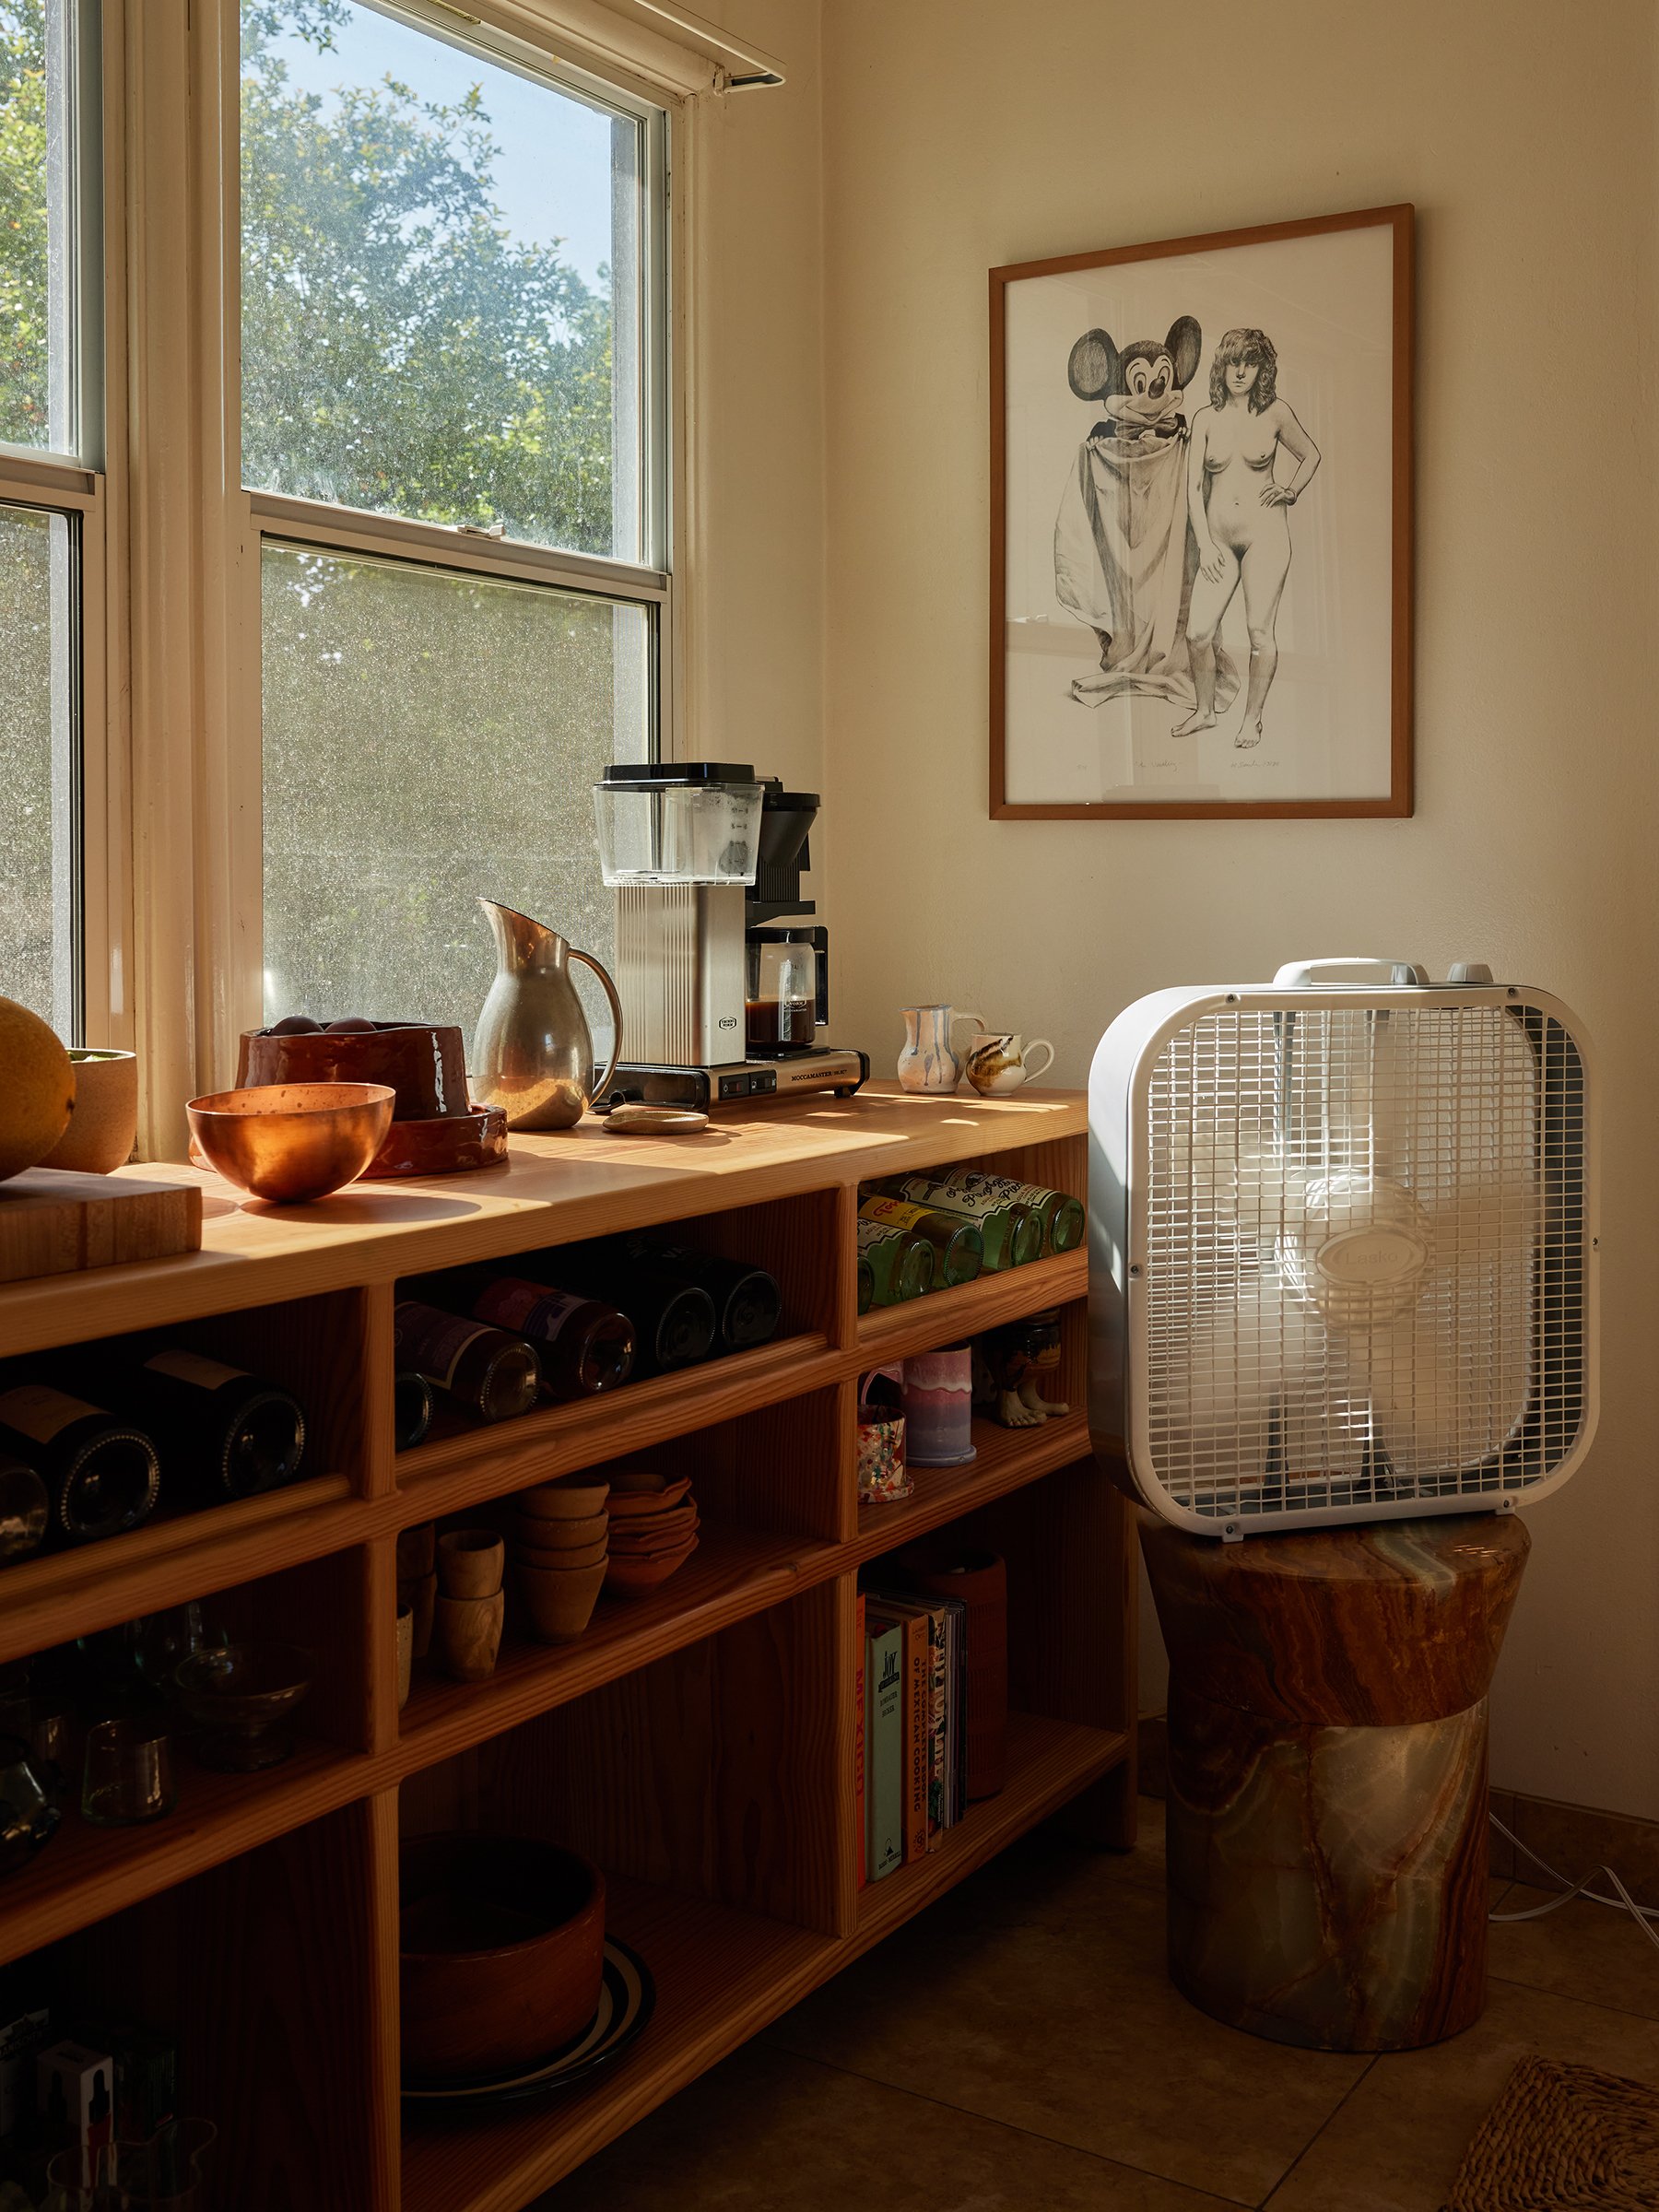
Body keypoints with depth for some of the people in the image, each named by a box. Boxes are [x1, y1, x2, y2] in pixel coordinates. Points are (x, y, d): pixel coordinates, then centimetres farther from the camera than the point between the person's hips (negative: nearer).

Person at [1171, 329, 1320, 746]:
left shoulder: (1275, 413, 2)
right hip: (1218, 536, 2)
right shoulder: (1206, 418, 5)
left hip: (1265, 532, -2)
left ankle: (1252, 718, 10)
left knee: (1259, 630, -4)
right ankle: (1205, 711, 17)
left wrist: (1291, 491, 4)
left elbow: (1311, 455, 19)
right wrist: (1204, 543, -3)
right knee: (1197, 632, -5)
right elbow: (1193, 486, 3)